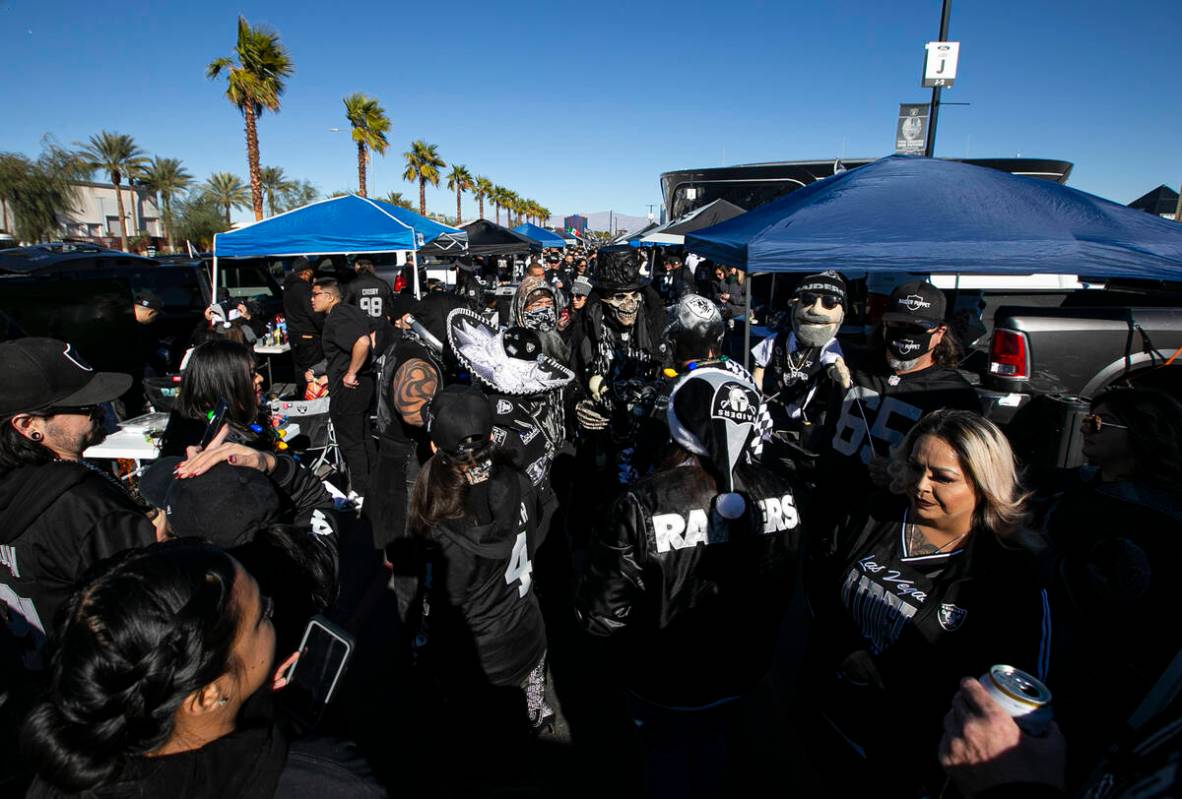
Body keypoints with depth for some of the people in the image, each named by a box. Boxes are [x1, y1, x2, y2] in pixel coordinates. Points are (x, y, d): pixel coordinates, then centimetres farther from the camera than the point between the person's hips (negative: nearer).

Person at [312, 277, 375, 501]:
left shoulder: (336, 318, -17)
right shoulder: (352, 311, 11)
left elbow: (362, 342, -33)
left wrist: (351, 374, -23)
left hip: (347, 388, -10)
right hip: (364, 382, 10)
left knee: (350, 441, 2)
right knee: (363, 437, 19)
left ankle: (360, 493, 12)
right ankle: (372, 484, 31)